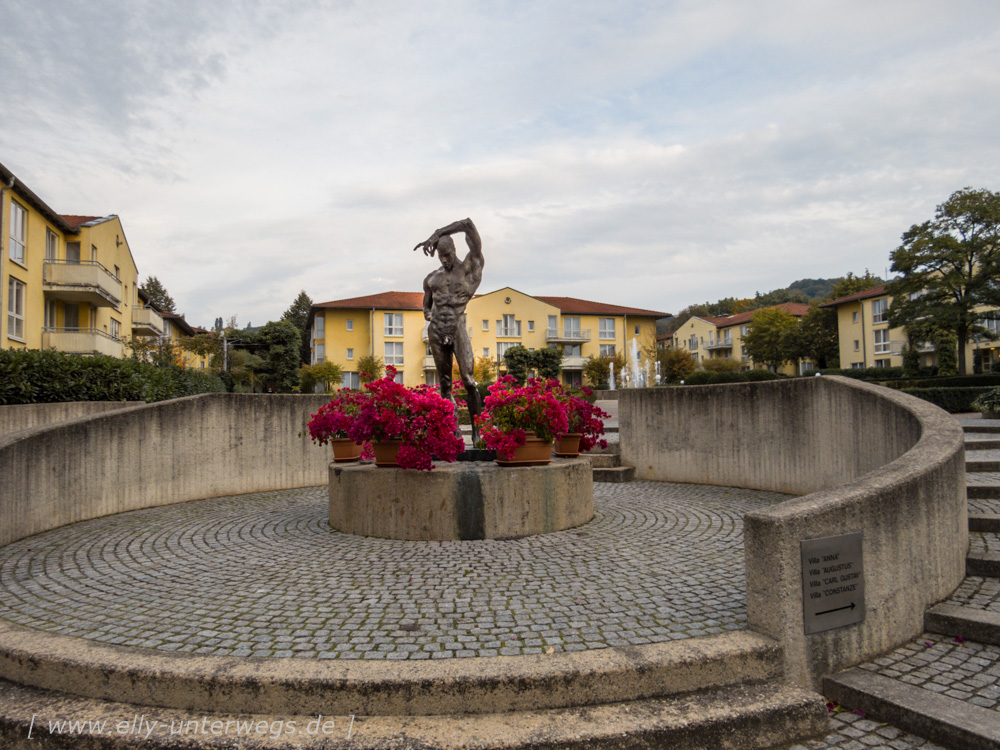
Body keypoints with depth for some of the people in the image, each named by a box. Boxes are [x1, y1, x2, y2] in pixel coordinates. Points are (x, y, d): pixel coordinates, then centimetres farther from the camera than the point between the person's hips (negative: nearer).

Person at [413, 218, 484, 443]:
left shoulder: (470, 266, 1)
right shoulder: (432, 278, 15)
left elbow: (468, 224, -9)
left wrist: (435, 236, -6)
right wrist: (428, 315, 5)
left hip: (458, 329, -4)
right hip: (436, 332, 5)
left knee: (468, 380, -15)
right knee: (445, 385, 3)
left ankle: (477, 431, -8)